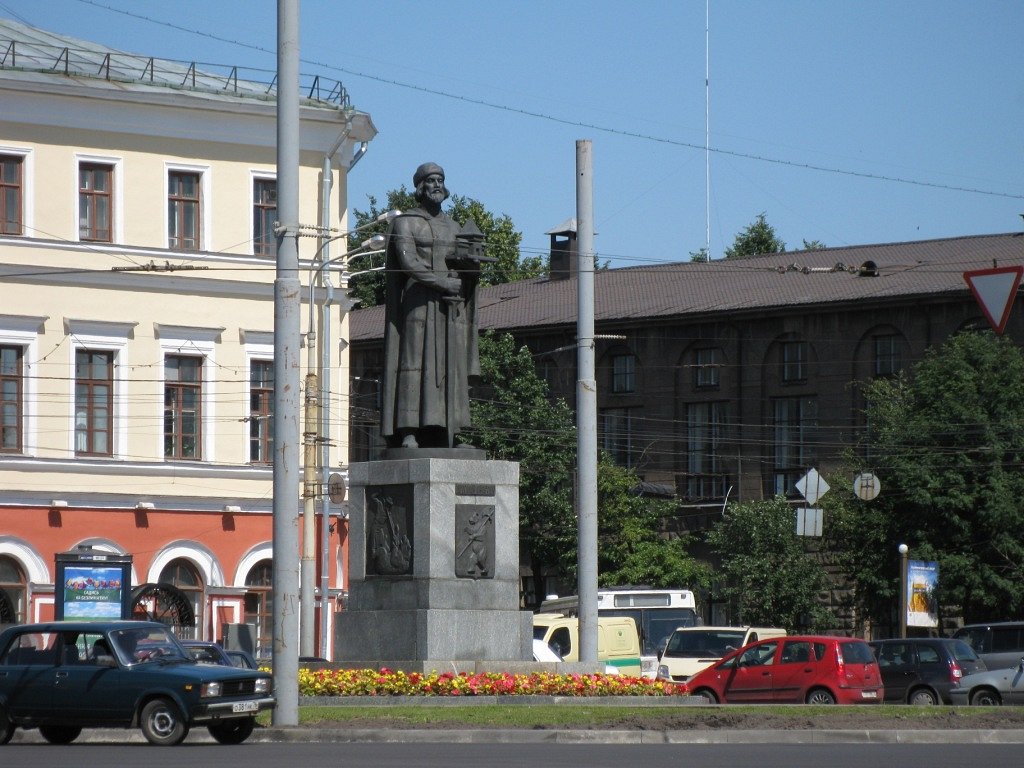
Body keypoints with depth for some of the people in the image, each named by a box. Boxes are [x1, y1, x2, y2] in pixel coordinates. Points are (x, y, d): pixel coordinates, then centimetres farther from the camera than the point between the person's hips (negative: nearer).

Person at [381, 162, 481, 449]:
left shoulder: (452, 227, 20)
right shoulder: (406, 223, 3)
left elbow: (469, 271, 15)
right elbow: (408, 262, -11)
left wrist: (471, 263, -10)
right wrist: (446, 283, -16)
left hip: (451, 307, 6)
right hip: (419, 301, -6)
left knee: (448, 366, -1)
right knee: (416, 362, -12)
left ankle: (441, 433, -2)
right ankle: (408, 431, -17)